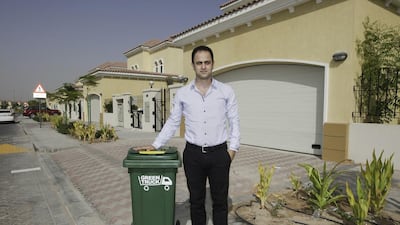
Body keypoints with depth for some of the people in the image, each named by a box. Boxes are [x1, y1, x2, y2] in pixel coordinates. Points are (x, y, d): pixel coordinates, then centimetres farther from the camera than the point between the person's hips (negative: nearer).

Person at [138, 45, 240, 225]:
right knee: (196, 200, 14)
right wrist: (155, 145, 4)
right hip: (193, 154, 1)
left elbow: (234, 121, 3)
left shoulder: (226, 91, -1)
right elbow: (172, 123, 8)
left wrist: (233, 148, -4)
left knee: (220, 201, 11)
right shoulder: (182, 93, 1)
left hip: (219, 153, -1)